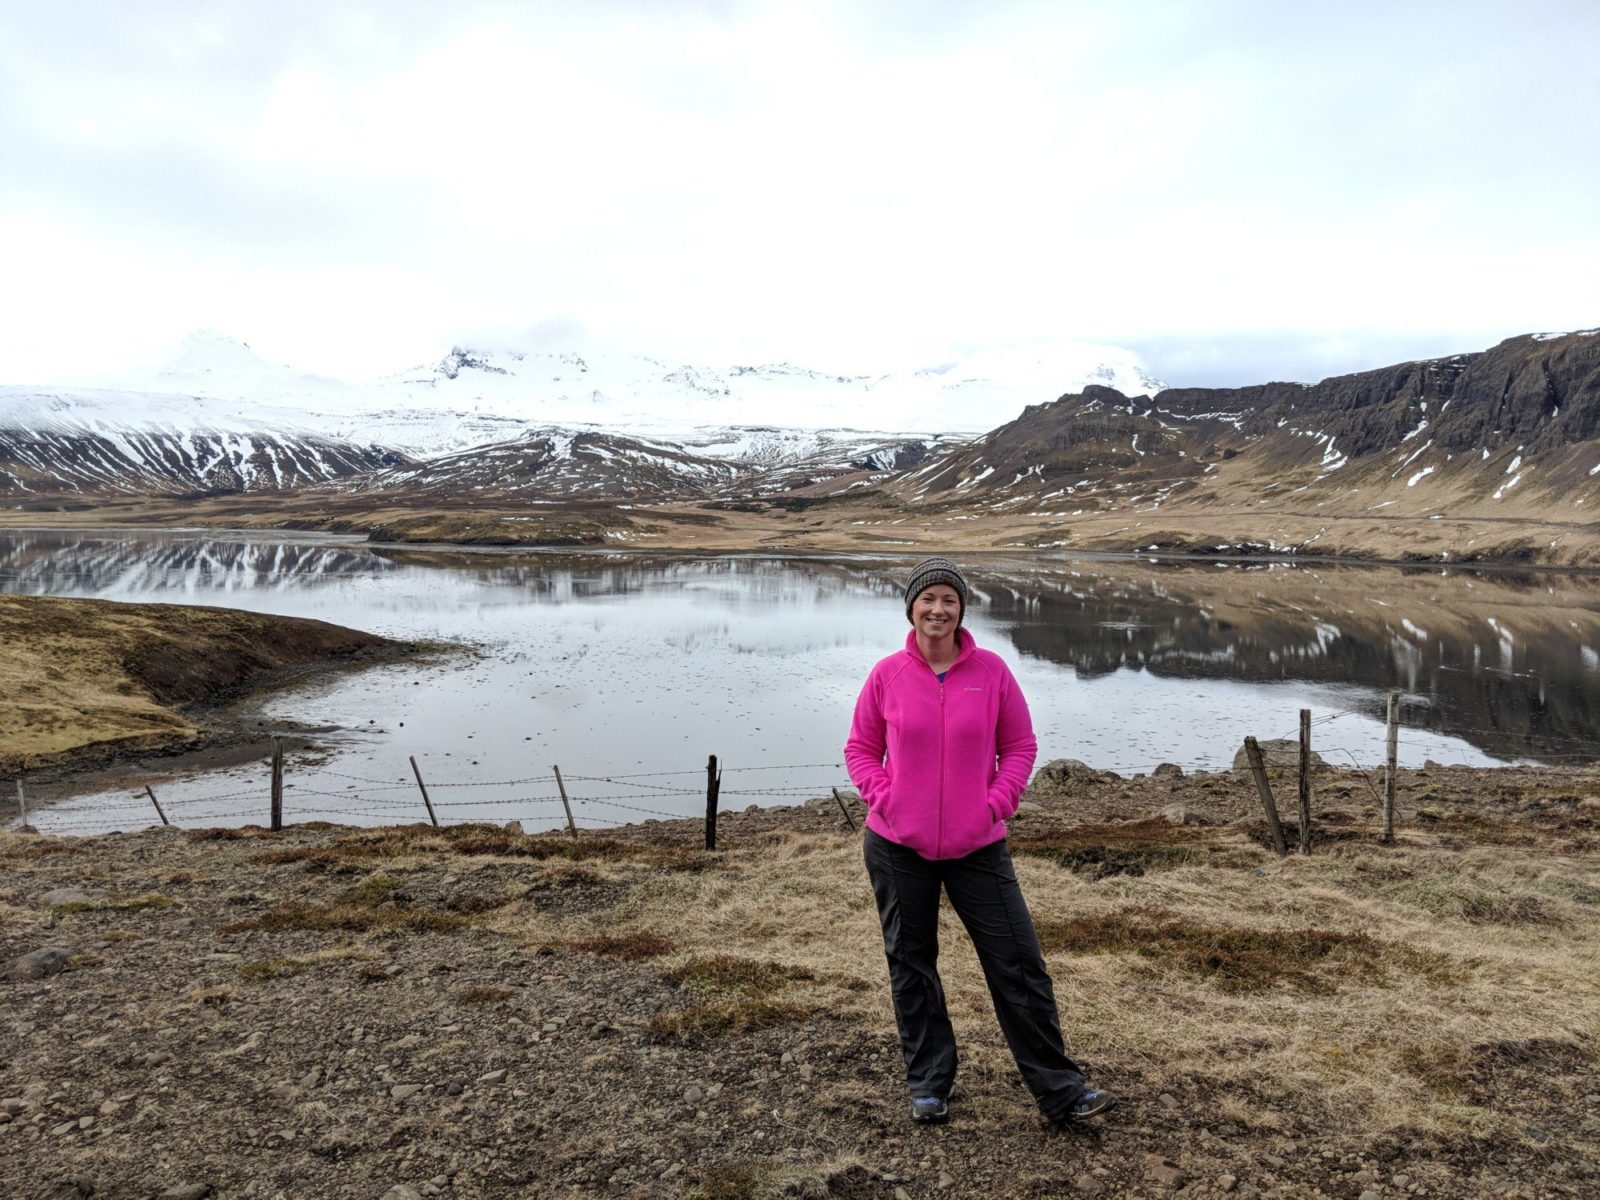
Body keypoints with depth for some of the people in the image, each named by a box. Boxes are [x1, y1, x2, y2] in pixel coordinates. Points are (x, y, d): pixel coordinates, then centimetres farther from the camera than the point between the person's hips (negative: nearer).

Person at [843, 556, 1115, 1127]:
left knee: (1019, 965, 3)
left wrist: (997, 802, -8)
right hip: (898, 847, 1)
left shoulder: (991, 671, -4)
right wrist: (884, 798, -8)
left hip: (977, 845, 0)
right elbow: (860, 749, 7)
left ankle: (1060, 1091, 16)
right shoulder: (887, 675, -3)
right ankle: (928, 1085, 29)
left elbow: (1020, 745, 5)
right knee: (911, 965, 12)